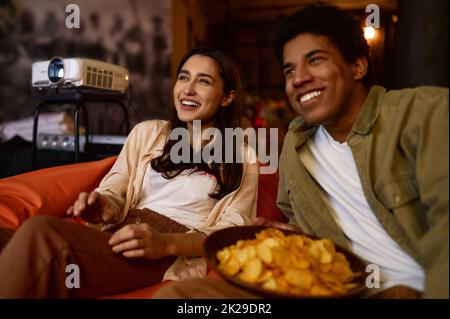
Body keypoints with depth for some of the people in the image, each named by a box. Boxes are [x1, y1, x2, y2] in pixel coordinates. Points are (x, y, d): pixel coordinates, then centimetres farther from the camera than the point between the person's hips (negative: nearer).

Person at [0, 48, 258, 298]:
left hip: (174, 257, -3)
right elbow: (115, 191, 14)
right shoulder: (147, 132, 19)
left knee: (41, 233, -30)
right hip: (121, 236, 4)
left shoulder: (243, 159, 11)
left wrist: (167, 243, -17)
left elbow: (233, 229, 1)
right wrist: (105, 205, -12)